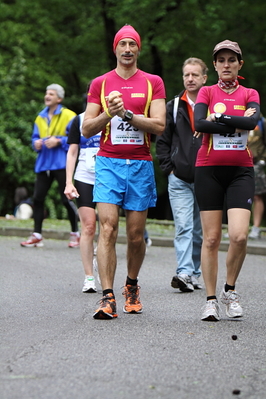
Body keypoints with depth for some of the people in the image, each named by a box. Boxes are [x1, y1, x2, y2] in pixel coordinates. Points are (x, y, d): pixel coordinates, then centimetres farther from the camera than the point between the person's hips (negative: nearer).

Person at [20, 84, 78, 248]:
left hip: (61, 164, -6)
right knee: (38, 198, 2)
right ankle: (37, 235, 7)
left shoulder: (68, 116, -2)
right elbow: (35, 137, 23)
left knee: (66, 199, -3)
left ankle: (75, 234, 10)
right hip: (43, 163, 6)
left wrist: (58, 141, -17)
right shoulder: (40, 118, 16)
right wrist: (36, 143, 1)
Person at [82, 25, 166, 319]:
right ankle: (108, 298, -17)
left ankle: (132, 285, 29)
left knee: (136, 235, 5)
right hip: (108, 163, 0)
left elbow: (159, 126, -4)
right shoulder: (100, 83, 8)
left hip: (141, 165, 1)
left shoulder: (153, 83, 6)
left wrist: (127, 113, -14)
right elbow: (87, 129, 6)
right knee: (108, 229, -13)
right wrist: (109, 113, -11)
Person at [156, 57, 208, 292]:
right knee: (183, 227, -11)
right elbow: (162, 141, 13)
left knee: (200, 231, 8)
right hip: (180, 180, 0)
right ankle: (185, 273, -19)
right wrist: (169, 168, 3)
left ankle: (195, 272, 18)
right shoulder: (173, 107, 8)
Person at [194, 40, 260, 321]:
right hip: (209, 170, 0)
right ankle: (211, 299, 7)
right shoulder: (206, 92, 8)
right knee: (211, 238, -2)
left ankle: (230, 290, 7)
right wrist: (237, 123, -11)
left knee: (239, 235, -14)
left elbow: (253, 121, -11)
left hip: (240, 171, 1)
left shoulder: (249, 94, 11)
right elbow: (199, 123, -12)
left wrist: (218, 118, -13)